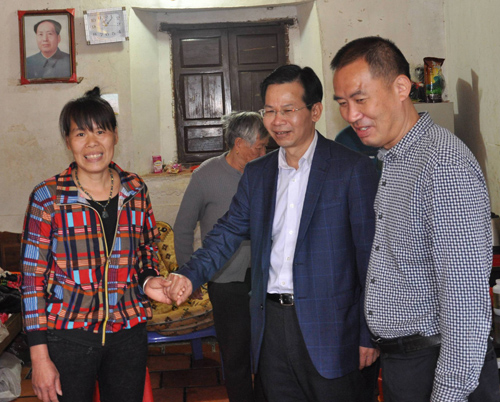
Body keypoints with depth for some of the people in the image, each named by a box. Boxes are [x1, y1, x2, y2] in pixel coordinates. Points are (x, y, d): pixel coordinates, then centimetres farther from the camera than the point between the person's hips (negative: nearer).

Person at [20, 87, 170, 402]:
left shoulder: (135, 190, 1)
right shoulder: (48, 197, -8)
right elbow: (32, 277, -6)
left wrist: (148, 280, -9)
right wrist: (39, 356, -8)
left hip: (128, 332, 3)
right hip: (68, 334, -3)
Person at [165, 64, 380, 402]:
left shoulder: (354, 170, -7)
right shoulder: (256, 174, 10)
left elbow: (371, 256, -7)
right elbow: (229, 231, 12)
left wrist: (369, 335, -8)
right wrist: (191, 275, -6)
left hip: (329, 330, -4)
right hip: (271, 326, 5)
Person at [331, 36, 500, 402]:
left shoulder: (445, 163, -21)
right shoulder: (392, 161, 9)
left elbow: (467, 298, -24)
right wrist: (371, 339, 11)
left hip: (438, 368, -9)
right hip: (397, 361, 9)